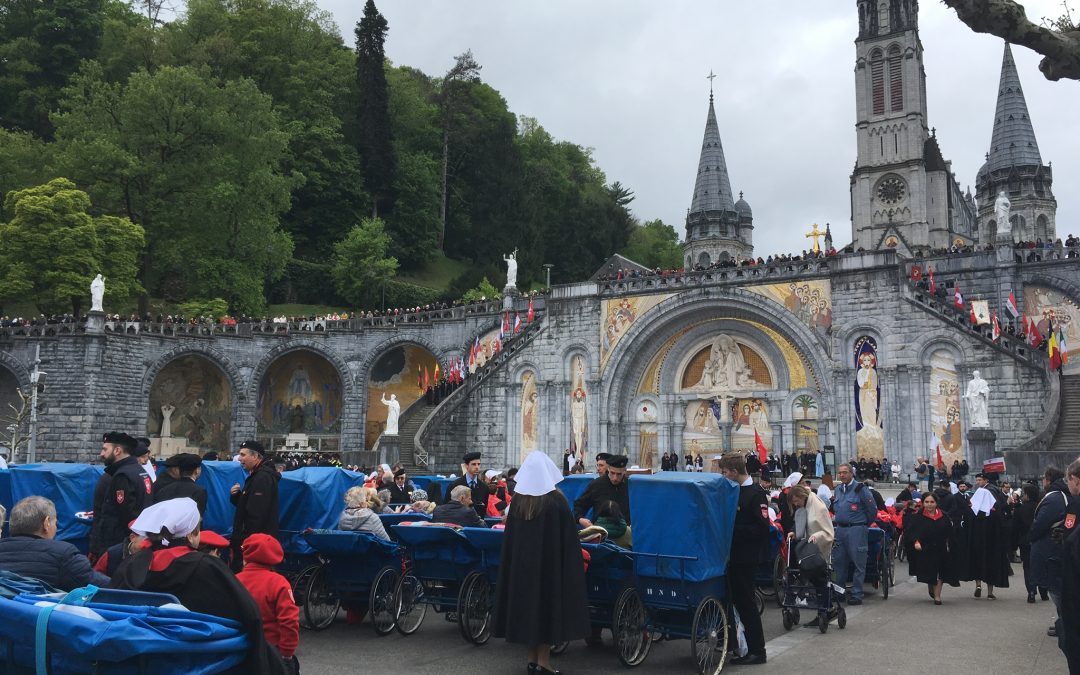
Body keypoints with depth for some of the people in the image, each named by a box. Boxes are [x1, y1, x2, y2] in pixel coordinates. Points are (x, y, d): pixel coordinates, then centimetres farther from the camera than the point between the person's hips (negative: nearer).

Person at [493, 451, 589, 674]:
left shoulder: (518, 499, -1)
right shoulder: (556, 500, -11)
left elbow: (510, 534, 5)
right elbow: (568, 537, -8)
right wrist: (569, 567, 2)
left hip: (520, 561, 4)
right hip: (549, 561, -4)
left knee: (526, 601, 10)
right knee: (548, 602, 4)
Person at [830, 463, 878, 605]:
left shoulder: (860, 489, -9)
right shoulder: (838, 489, 13)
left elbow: (872, 509, -5)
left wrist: (866, 524, 3)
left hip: (856, 529, -7)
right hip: (840, 529, 7)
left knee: (858, 563, -2)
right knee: (838, 561, 11)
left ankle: (857, 594, 2)